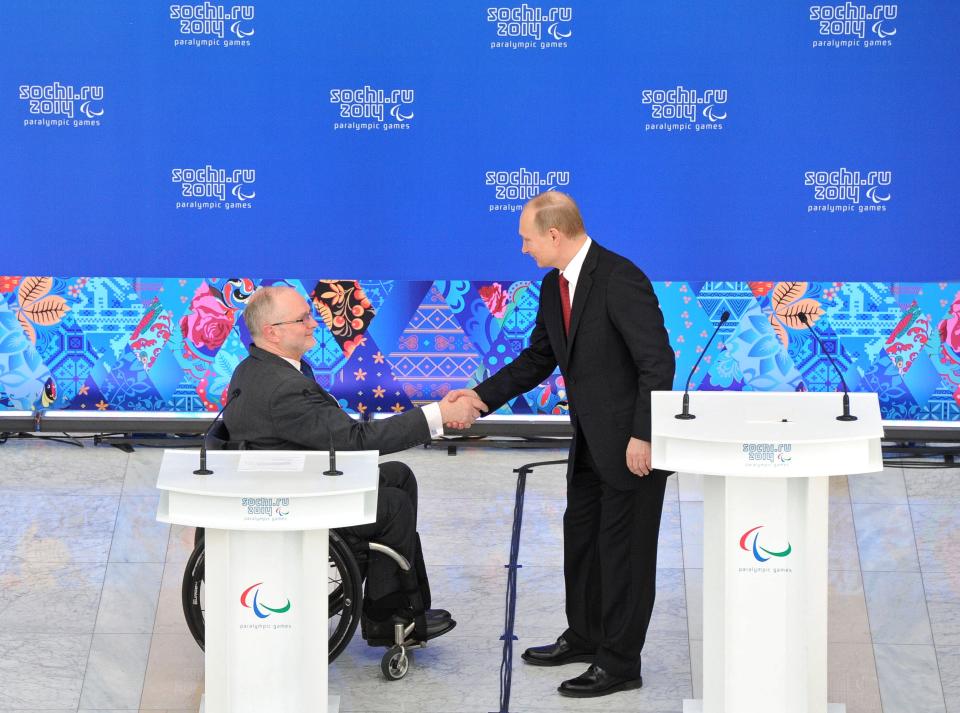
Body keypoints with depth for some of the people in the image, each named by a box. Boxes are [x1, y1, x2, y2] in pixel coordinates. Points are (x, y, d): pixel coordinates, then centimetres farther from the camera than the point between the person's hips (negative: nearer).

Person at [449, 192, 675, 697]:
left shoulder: (620, 279, -21)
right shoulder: (554, 286, 7)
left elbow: (658, 362, -22)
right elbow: (537, 359, 14)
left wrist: (642, 437, -23)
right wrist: (483, 396, 4)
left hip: (632, 442, -9)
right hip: (591, 441, 9)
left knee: (624, 548, 0)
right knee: (580, 536, 19)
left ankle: (620, 664, 11)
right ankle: (584, 637, 36)